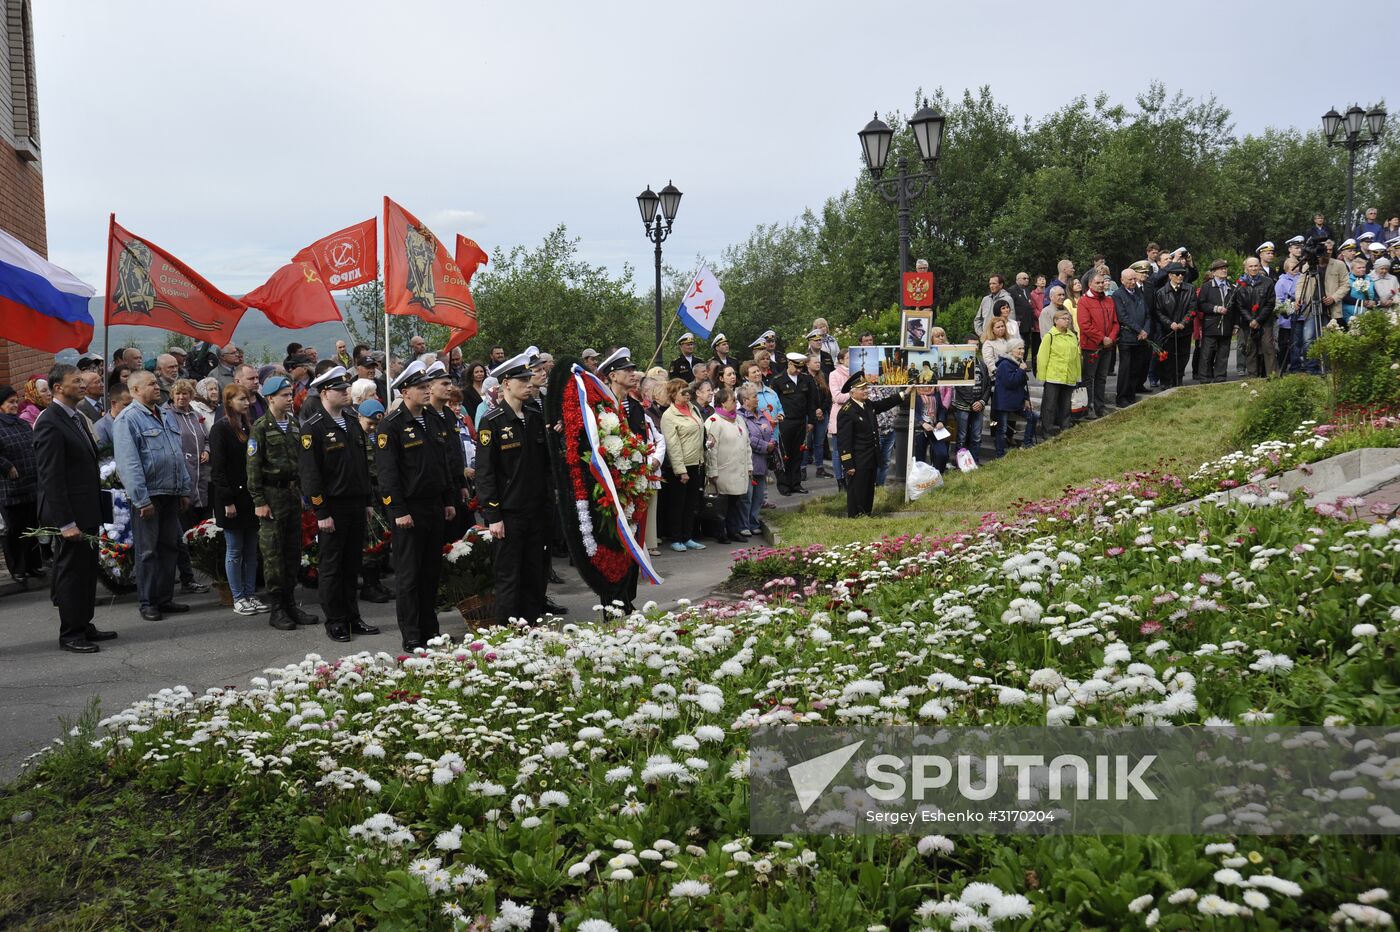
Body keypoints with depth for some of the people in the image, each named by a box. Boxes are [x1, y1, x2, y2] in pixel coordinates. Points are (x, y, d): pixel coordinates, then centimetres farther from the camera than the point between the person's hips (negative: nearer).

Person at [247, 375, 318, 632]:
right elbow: (253, 466, -8)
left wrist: (302, 491, 14)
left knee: (293, 551, 9)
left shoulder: (294, 424, 12)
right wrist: (259, 501, -12)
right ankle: (277, 609, 3)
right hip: (272, 495, -6)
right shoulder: (261, 427, -7)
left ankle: (290, 603, 18)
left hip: (293, 492, 6)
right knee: (274, 553, -3)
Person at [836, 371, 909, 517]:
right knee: (857, 495, 0)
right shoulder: (847, 412, -18)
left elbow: (885, 404, 27)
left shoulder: (868, 404, 7)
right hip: (857, 464, -9)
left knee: (869, 493, 16)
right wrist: (848, 465, -20)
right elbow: (844, 441, -20)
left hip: (871, 461, 9)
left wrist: (904, 394, 20)